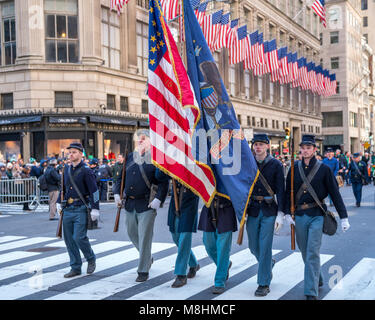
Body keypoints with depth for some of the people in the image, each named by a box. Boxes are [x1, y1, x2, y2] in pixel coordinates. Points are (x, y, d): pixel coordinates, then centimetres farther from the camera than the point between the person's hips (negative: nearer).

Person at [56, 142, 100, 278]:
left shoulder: (86, 170, -9)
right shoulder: (66, 169, 11)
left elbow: (94, 190, -11)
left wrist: (95, 209, -15)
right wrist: (59, 202, 17)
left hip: (81, 209, -7)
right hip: (67, 209, 7)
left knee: (79, 237, -12)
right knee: (69, 239, 7)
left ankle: (91, 259, 14)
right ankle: (75, 268, 17)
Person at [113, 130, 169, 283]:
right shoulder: (130, 157, 10)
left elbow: (163, 183, -8)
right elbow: (121, 177, 16)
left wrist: (158, 199, -18)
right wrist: (117, 193, 4)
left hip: (146, 205, -6)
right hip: (129, 204, 6)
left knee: (144, 237, -3)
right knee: (132, 234, 17)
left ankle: (143, 271, 8)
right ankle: (147, 258, 42)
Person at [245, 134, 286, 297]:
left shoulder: (276, 165, -3)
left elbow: (280, 190, -4)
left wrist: (280, 214, -10)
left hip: (269, 210, -3)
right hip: (253, 210, 4)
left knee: (265, 246, -4)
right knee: (253, 246, 10)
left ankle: (264, 284, 6)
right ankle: (269, 263, 41)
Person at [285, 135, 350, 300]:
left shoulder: (324, 169, -3)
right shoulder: (294, 169, 5)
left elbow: (335, 194, -1)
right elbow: (288, 192, 11)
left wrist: (344, 217, -2)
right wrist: (287, 213, 1)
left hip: (317, 216, -4)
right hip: (299, 216, 4)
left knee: (312, 254, -10)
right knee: (305, 253, 13)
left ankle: (311, 292, -8)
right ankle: (318, 280, 36)